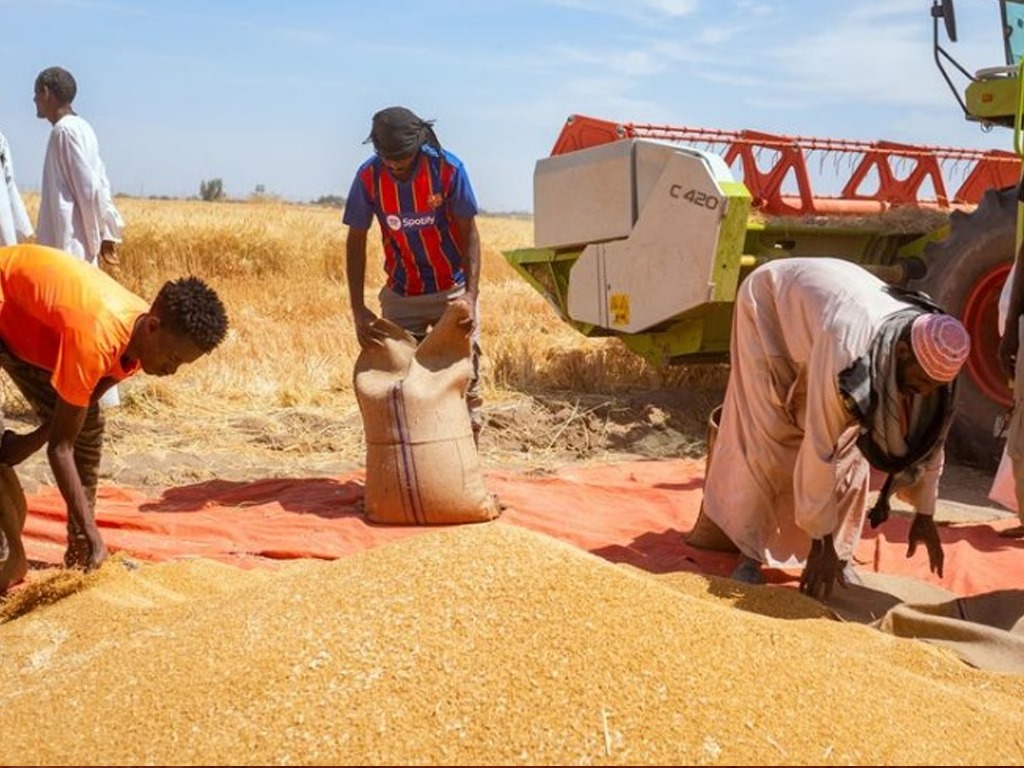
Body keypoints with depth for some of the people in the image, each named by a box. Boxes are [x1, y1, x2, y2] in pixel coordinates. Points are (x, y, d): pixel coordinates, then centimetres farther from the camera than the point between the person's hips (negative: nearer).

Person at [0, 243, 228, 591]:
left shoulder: (139, 337, -17)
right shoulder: (97, 339, -41)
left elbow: (75, 420, -5)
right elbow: (60, 446, -36)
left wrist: (29, 442, -16)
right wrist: (92, 534, -36)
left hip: (32, 324, 7)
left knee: (87, 426, 0)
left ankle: (80, 556, 7)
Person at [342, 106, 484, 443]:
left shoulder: (448, 169, -18)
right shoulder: (368, 176, -13)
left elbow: (469, 233, -12)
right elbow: (355, 242, -6)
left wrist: (471, 294, -23)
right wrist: (358, 308, -12)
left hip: (452, 291, -1)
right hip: (401, 297, 2)